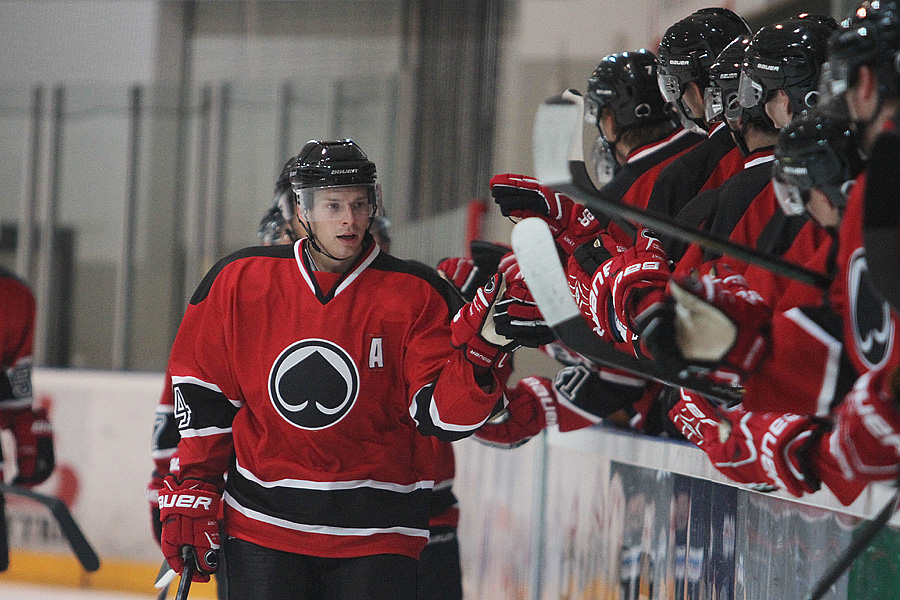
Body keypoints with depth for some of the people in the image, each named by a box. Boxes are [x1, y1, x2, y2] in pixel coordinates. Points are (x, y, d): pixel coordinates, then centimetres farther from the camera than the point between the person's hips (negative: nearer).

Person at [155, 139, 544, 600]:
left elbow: (440, 416, -11)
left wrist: (481, 349, -27)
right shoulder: (239, 281, -1)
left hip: (374, 536, -1)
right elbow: (204, 392, 9)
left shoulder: (415, 295, -5)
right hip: (263, 522, 1)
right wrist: (192, 491, 7)